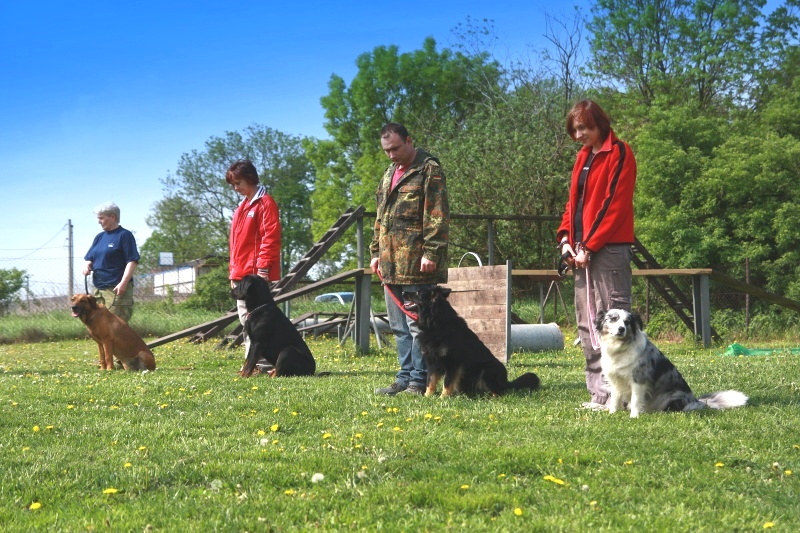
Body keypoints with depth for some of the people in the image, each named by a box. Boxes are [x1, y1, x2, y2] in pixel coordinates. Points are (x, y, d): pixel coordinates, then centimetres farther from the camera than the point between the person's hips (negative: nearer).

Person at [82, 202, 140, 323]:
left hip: (117, 289, -8)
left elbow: (132, 261, -12)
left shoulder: (124, 235, -5)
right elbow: (89, 259, 24)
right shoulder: (99, 237, 17)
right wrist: (87, 265, 0)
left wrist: (123, 283, -21)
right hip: (98, 289, 8)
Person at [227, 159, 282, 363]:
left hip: (256, 275, -9)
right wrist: (233, 272, 18)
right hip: (240, 275, 9)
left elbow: (270, 239, -14)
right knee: (246, 321, 10)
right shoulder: (242, 207, 21)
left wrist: (263, 269, -18)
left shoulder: (265, 203, -7)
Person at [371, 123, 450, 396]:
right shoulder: (389, 173, 20)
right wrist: (376, 251, 20)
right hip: (391, 263, 9)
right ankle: (405, 378, 18)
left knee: (417, 323, -6)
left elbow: (437, 216, -13)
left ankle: (419, 381, -1)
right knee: (399, 326, 11)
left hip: (417, 263, -8)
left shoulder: (429, 169, -6)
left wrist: (431, 252, -19)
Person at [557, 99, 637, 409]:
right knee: (587, 323, 9)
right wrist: (566, 238, 4)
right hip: (582, 252, 9)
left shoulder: (619, 154, -6)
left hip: (609, 250, -9)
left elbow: (615, 205, -13)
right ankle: (598, 391, 13)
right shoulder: (583, 157, 19)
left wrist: (589, 246, -14)